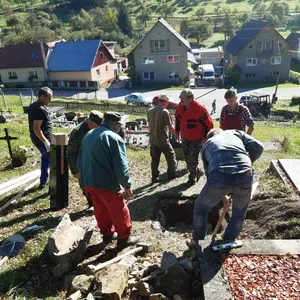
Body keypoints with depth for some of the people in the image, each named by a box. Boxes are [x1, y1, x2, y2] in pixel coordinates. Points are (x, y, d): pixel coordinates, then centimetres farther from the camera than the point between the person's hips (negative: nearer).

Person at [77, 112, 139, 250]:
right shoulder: (115, 139, -18)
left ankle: (107, 234, 38)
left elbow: (80, 161, 16)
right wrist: (127, 185, -8)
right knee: (120, 211, 10)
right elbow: (121, 167, -21)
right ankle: (124, 238, 24)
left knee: (101, 210, 23)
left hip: (88, 182, 8)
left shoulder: (88, 135, 9)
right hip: (107, 184, -8)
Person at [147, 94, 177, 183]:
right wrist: (177, 134, 1)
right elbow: (170, 127, -15)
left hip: (153, 139, 6)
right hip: (163, 140, -6)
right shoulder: (165, 112, -17)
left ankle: (154, 177, 16)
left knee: (154, 159, 12)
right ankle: (171, 174, 20)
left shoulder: (150, 111, 4)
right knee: (171, 156, 13)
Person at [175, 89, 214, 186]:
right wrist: (177, 131, 13)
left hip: (197, 139, -7)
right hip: (185, 137, 7)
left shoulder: (199, 109, -27)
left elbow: (209, 124, -20)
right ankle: (197, 172, 39)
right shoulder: (180, 106, -7)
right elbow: (178, 119, 11)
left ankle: (192, 177, 21)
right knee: (187, 157, 14)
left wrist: (205, 138, -17)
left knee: (192, 158, -2)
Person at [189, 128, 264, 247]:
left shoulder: (206, 144, 31)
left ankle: (198, 241, 40)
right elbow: (258, 147, 12)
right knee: (239, 214, 30)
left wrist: (222, 196, 43)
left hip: (219, 176, 0)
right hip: (244, 177, 1)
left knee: (200, 208, 27)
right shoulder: (236, 132, 29)